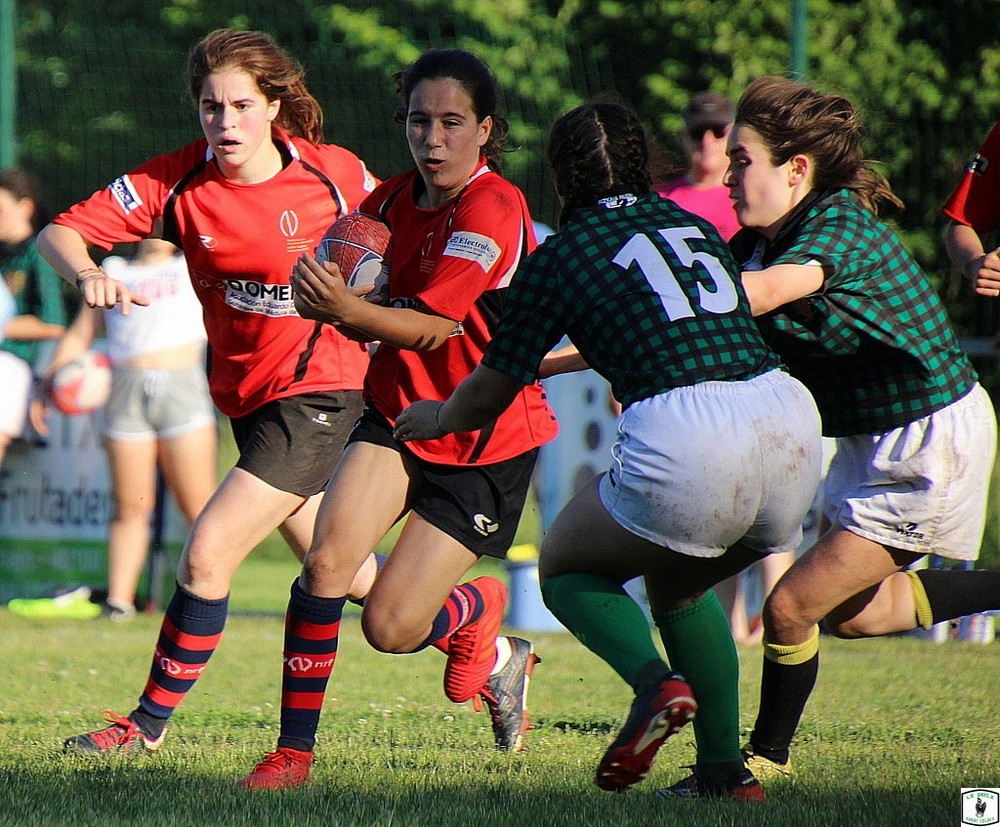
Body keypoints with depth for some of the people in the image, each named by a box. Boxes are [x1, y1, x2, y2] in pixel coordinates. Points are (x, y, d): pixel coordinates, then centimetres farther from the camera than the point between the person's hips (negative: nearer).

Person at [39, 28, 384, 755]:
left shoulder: (335, 174, -12)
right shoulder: (177, 181, -7)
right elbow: (60, 232, -12)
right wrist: (87, 272, -33)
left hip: (319, 389, -5)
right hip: (246, 394, 5)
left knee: (207, 553, -15)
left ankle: (150, 723, 0)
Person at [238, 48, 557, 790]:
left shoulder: (492, 209, -20)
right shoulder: (393, 200, 1)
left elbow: (432, 327, -26)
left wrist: (346, 308, -42)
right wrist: (324, 294, -12)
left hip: (486, 442, -5)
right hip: (398, 416, 5)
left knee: (391, 629, -7)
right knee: (327, 562, -18)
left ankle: (478, 612, 28)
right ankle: (294, 751, -9)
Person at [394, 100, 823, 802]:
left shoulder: (561, 257, 10)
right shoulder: (694, 226, 26)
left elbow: (487, 397, 19)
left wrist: (436, 417, 42)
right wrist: (559, 363, 58)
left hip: (685, 439, -6)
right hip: (790, 419, 6)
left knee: (565, 568, 19)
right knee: (680, 585, 31)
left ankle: (656, 683, -9)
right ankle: (726, 769, 18)